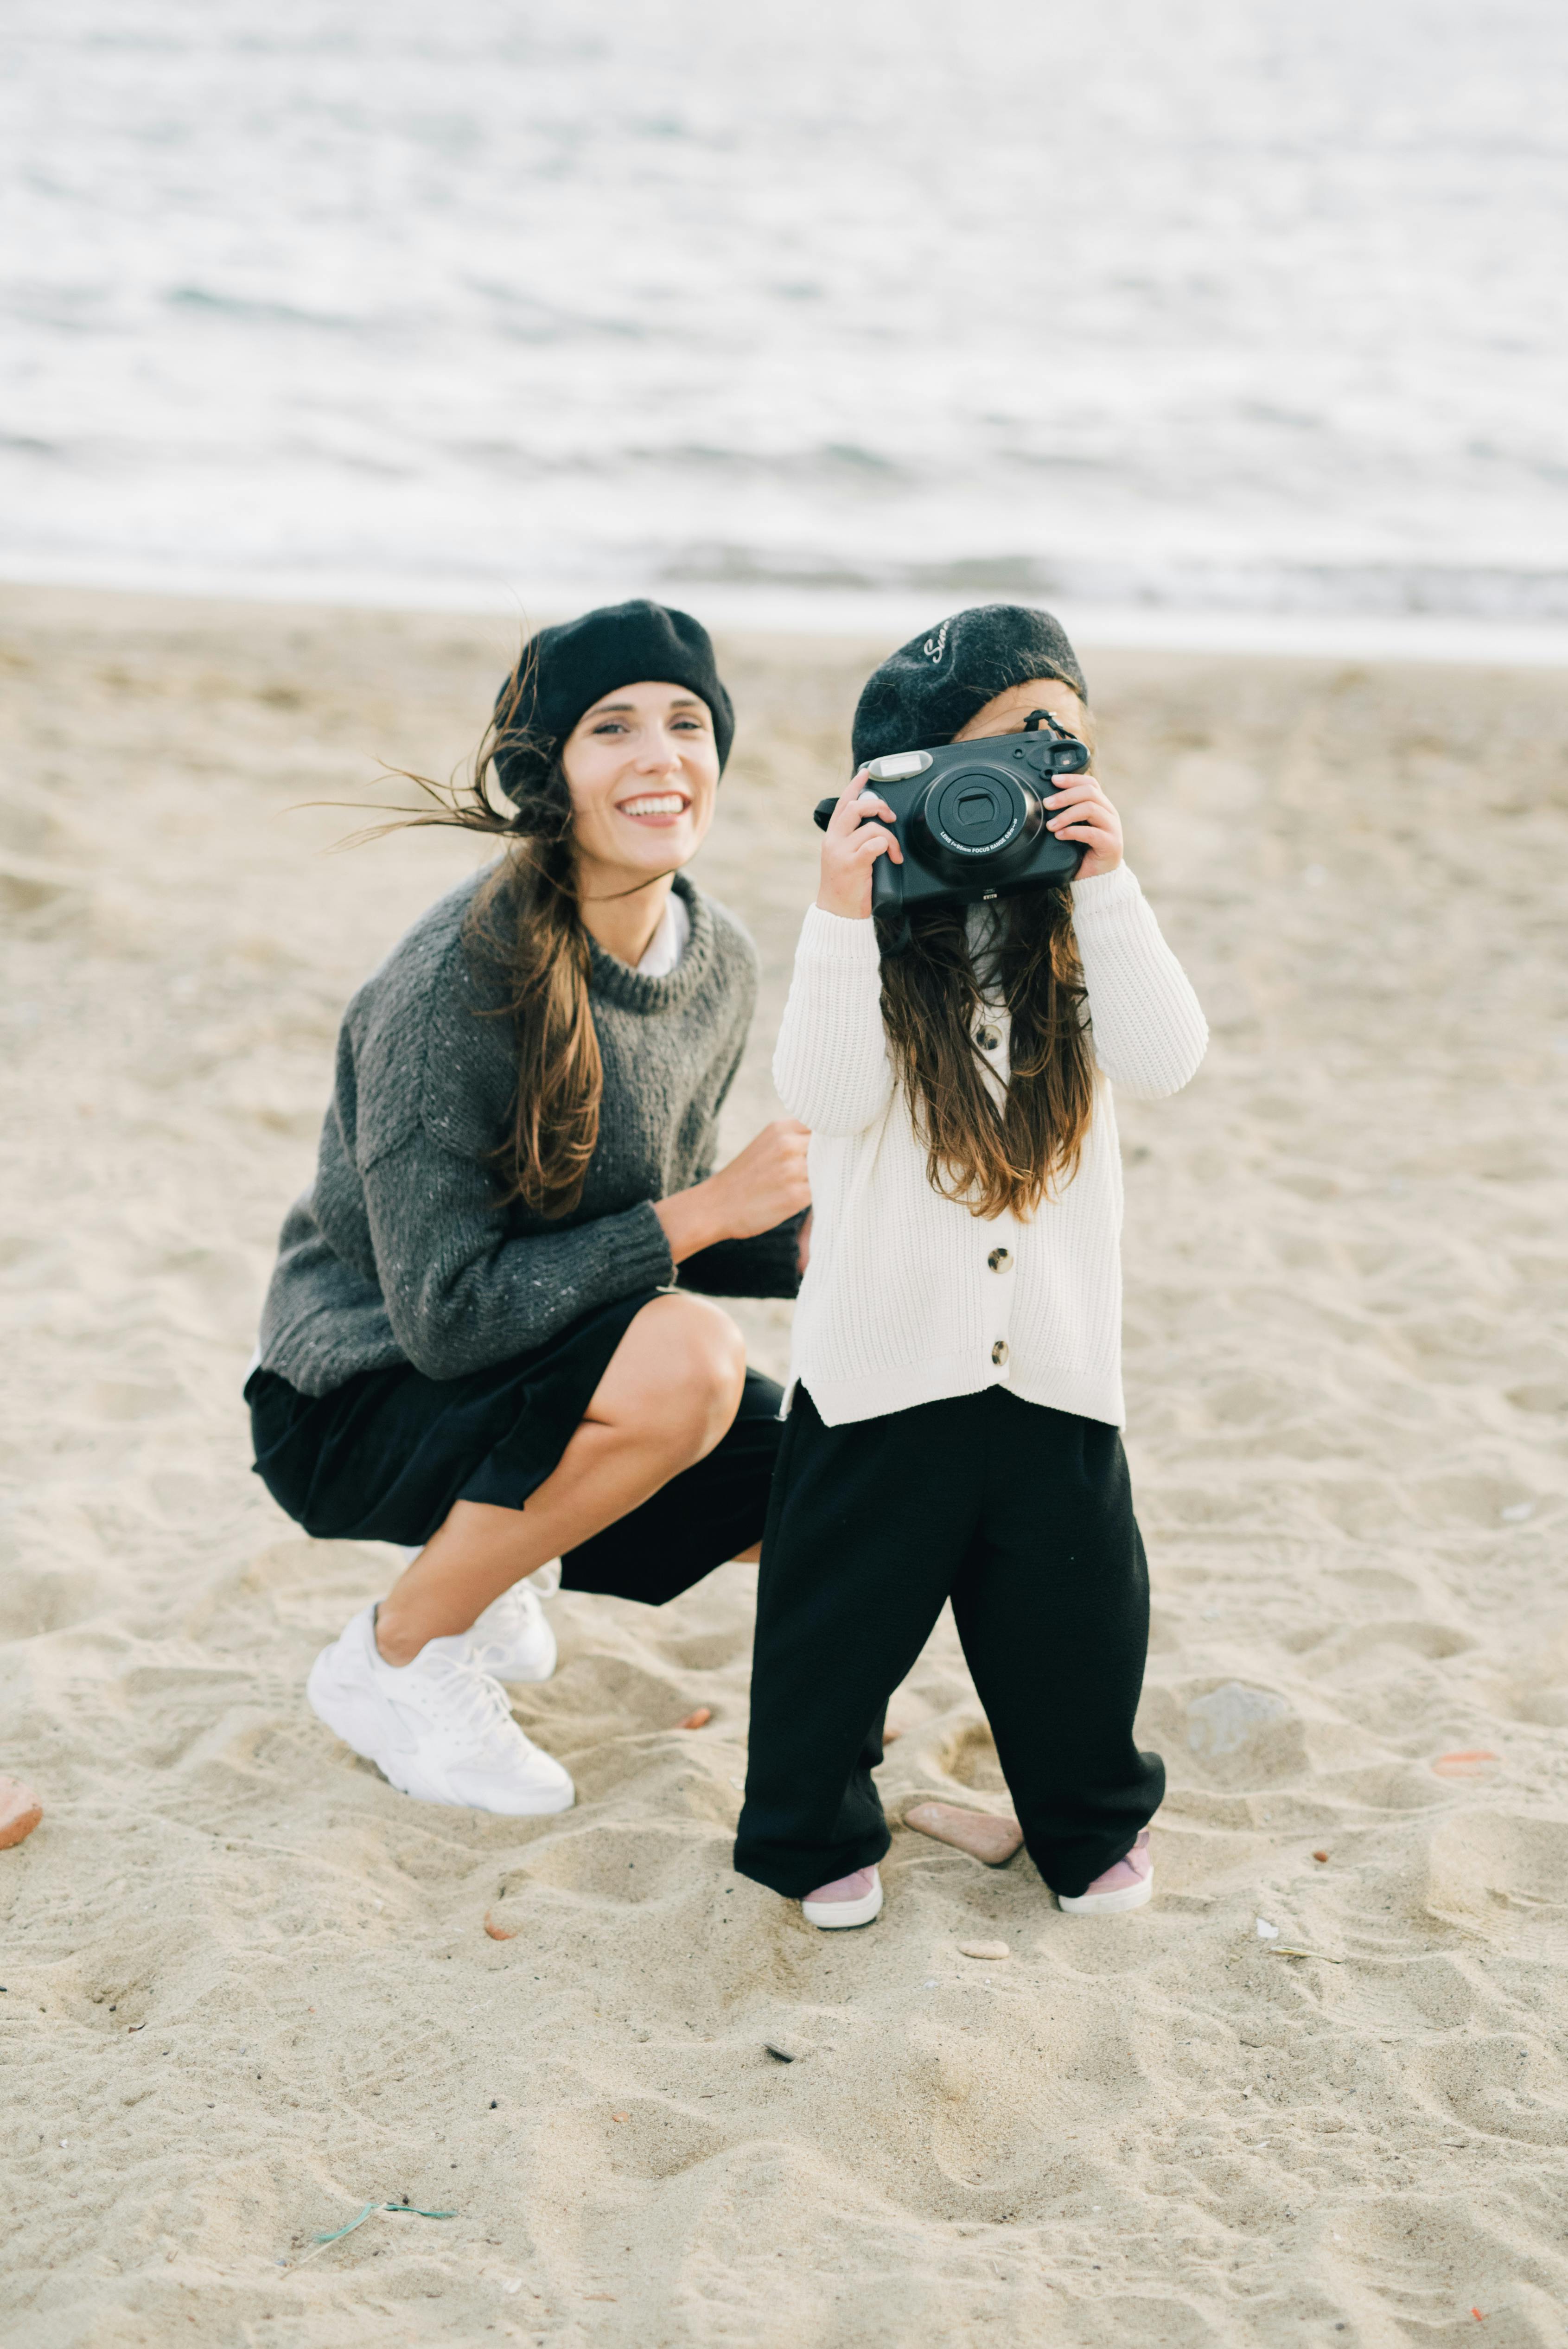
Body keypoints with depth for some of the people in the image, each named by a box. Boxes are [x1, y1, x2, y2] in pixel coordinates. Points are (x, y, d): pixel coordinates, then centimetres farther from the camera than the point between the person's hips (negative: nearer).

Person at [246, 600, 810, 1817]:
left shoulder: (719, 959, -4)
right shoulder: (453, 986, -26)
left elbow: (639, 1236, 8)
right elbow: (445, 1316, -27)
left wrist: (809, 1245, -12)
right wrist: (704, 1210, -27)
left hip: (548, 1370, 7)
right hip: (364, 1391, -7)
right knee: (688, 1360, -32)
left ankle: (479, 1544, 14)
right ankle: (394, 1659, -10)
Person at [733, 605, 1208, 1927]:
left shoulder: (1079, 932, 4)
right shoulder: (877, 928, -6)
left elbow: (1167, 1062, -13)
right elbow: (826, 1096, -19)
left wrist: (1107, 882, -19)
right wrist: (844, 916, -27)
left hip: (1055, 1357, 3)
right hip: (886, 1358, -2)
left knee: (1074, 1616, 11)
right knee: (842, 1609, 7)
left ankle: (1095, 1824, 34)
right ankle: (815, 1833, 28)